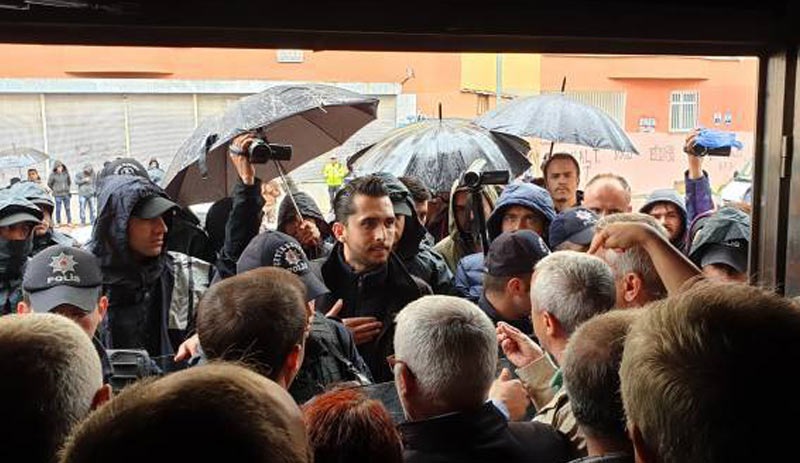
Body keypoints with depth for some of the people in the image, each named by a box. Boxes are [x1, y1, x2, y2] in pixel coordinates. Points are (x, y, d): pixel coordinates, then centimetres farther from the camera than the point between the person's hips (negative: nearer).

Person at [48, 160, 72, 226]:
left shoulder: (66, 173, 3)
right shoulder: (53, 175, -6)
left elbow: (69, 182, 19)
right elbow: (49, 183, 6)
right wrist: (54, 189, 9)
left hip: (66, 194, 3)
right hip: (58, 195, -3)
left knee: (68, 208, 6)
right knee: (58, 209, 1)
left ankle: (69, 221, 13)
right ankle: (58, 222, 10)